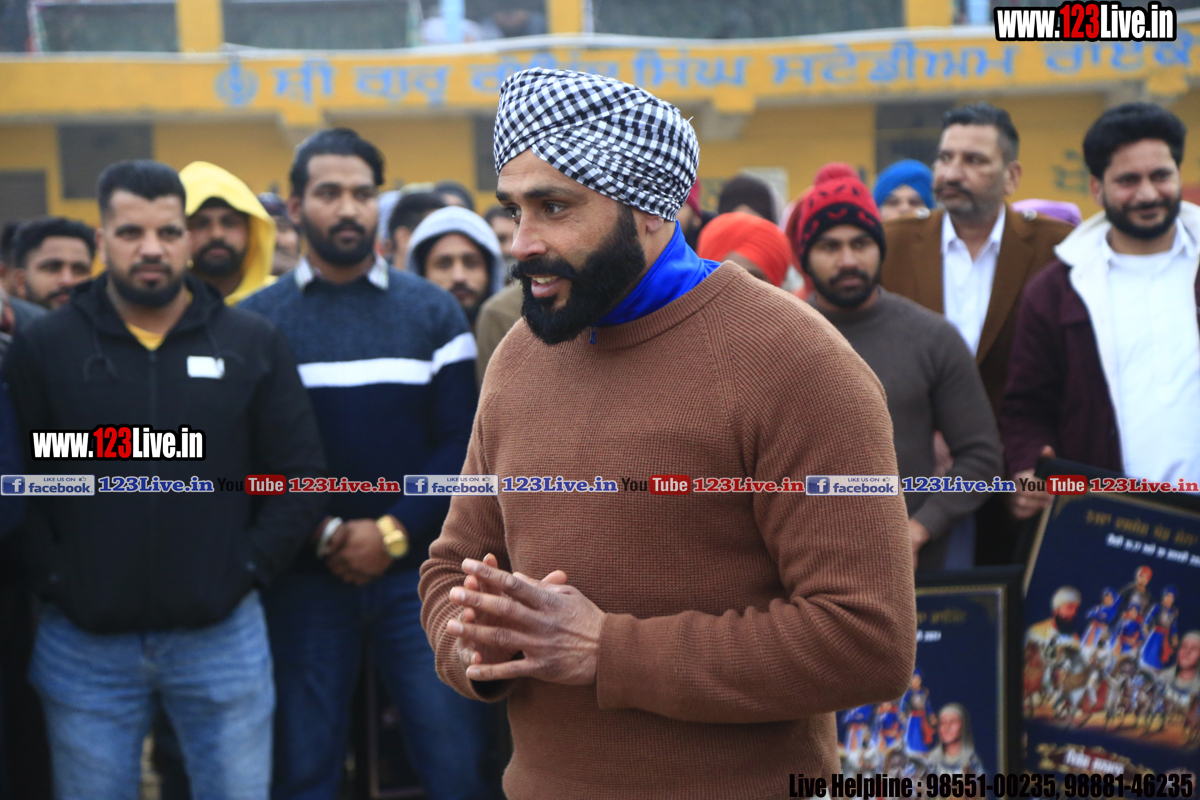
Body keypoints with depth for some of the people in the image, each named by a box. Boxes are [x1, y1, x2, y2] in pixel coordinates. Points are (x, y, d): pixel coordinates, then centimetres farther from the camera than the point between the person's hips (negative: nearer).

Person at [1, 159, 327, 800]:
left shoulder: (254, 344, 2)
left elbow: (300, 473, 3)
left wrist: (247, 570, -4)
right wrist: (51, 580, -8)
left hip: (224, 636, 0)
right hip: (83, 644, 0)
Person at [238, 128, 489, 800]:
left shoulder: (434, 312, 5)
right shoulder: (255, 322, 3)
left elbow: (462, 443, 0)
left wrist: (394, 532, -10)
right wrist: (323, 534, -12)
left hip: (414, 568, 0)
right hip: (304, 579, 0)